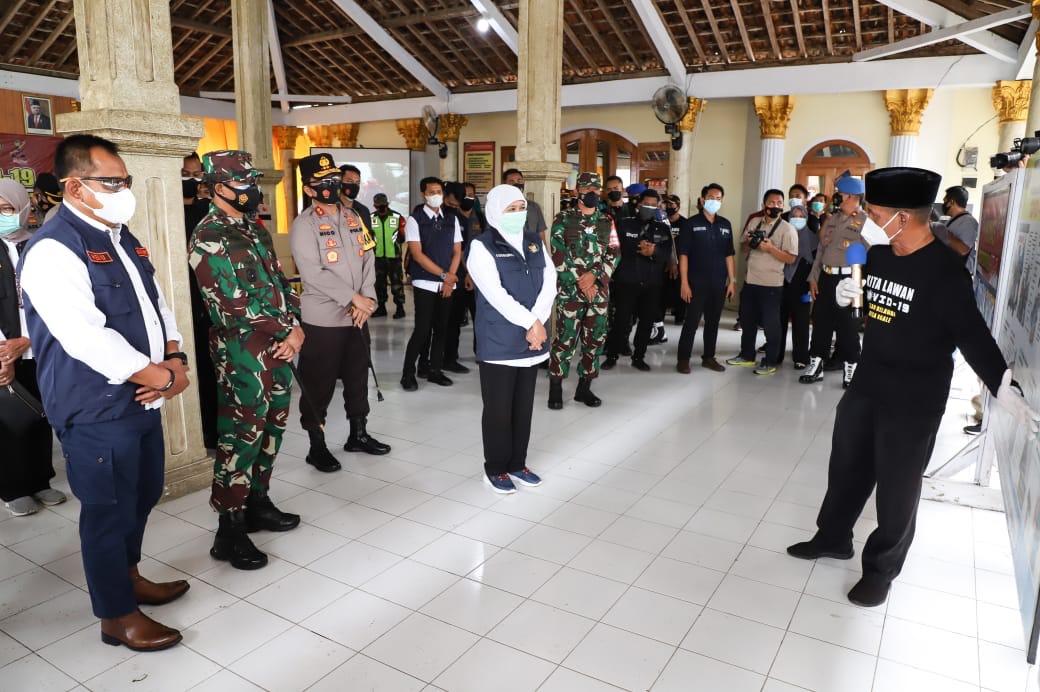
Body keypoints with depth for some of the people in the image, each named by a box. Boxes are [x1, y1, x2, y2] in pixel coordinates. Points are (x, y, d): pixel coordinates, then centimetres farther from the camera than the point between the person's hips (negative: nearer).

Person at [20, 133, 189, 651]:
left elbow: (156, 305, 13)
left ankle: (127, 575, 46)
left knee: (143, 496, 22)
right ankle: (118, 616, 27)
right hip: (98, 414, -8)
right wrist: (164, 378, -19)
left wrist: (174, 360, -4)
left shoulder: (121, 237, 10)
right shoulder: (53, 250, -18)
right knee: (109, 511, 8)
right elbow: (89, 340, -27)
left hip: (143, 400, 9)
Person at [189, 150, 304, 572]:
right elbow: (237, 307, -18)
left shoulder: (256, 229, 15)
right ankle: (230, 530, 10)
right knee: (241, 438, -2)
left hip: (280, 347, 8)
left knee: (271, 430, 16)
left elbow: (280, 281, 14)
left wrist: (296, 330, -1)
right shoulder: (208, 239, -12)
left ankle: (258, 504, 31)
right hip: (242, 353, -8)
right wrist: (287, 330, -9)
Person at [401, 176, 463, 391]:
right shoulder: (415, 219, -4)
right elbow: (417, 254, -11)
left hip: (448, 283, 5)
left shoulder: (452, 218, 9)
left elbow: (457, 251, 8)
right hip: (425, 283, -4)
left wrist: (450, 279, -4)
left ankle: (435, 370, 20)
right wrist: (443, 274, -13)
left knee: (441, 328, 8)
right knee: (423, 329, -7)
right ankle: (408, 373, 5)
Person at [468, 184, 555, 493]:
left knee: (524, 406, 13)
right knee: (498, 409, 3)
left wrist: (537, 322, -13)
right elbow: (496, 295, -17)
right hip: (499, 343, -5)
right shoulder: (482, 246, -6)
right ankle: (495, 469, 17)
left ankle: (518, 463, 27)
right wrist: (531, 323, -18)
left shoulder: (535, 243, 11)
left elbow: (550, 283, 1)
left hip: (532, 339, 6)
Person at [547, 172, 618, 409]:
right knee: (565, 338, -4)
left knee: (595, 339, 7)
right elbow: (559, 256, -6)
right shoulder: (563, 220, 1)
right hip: (569, 290, -4)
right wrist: (580, 283, -12)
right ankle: (555, 387, 7)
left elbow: (613, 254, 5)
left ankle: (584, 387, 19)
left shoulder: (607, 222, 12)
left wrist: (594, 275, -12)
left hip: (599, 290, 4)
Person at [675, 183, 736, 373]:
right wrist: (684, 283, -14)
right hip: (697, 283, -4)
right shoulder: (691, 223, -4)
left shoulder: (725, 225, 9)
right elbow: (683, 255, -8)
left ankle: (709, 357, 24)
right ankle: (683, 359, 8)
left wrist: (732, 280, 6)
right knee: (692, 322, -2)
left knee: (713, 322, 12)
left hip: (719, 284, 4)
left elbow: (729, 255, 11)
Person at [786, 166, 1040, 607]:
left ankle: (881, 567, 27)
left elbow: (972, 336, -17)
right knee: (846, 468, 19)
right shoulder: (877, 255, 1)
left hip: (914, 400, -6)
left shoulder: (944, 272, -20)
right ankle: (833, 538, 39)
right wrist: (843, 295, -8)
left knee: (897, 488, 7)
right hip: (866, 385, 7)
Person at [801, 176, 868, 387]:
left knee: (847, 326, 2)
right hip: (825, 277, 6)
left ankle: (850, 369, 15)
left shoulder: (865, 221, -7)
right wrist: (813, 277, 11)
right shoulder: (833, 218, 15)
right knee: (820, 321, 9)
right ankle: (816, 365, 20)